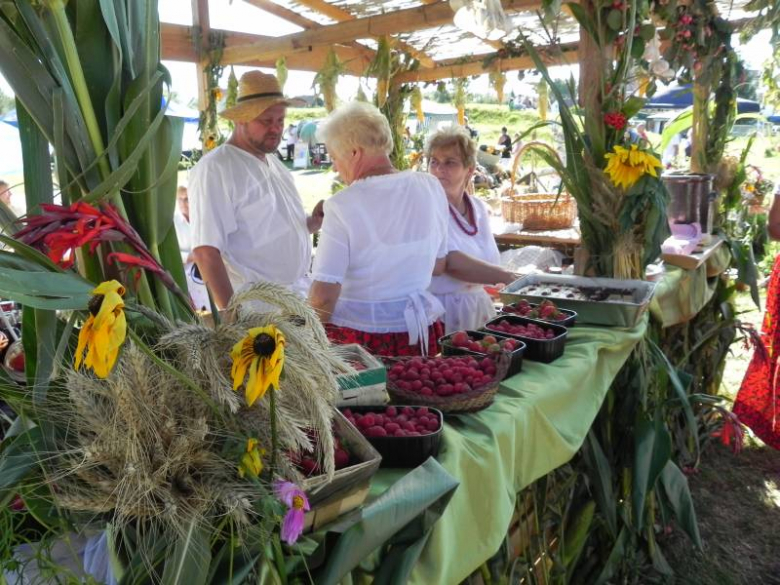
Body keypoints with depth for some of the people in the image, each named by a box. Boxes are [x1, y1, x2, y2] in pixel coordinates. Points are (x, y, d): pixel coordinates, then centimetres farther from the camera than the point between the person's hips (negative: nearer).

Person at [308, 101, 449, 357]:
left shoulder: (343, 205, -18)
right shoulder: (430, 187, -2)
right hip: (421, 333, 5)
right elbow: (438, 265, 9)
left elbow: (323, 295, -19)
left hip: (358, 338, -4)